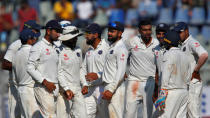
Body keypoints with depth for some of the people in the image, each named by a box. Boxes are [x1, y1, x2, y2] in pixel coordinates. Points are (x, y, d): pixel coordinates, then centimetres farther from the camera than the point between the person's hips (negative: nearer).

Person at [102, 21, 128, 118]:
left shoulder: (121, 48, -12)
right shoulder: (111, 46, 17)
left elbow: (121, 72, -20)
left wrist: (111, 89, -25)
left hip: (115, 88, -10)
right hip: (107, 86, 10)